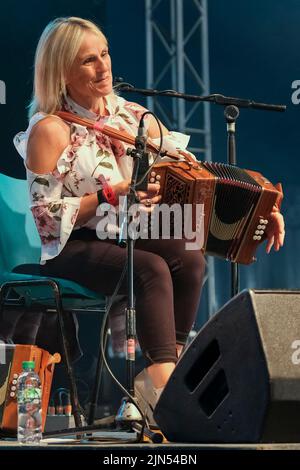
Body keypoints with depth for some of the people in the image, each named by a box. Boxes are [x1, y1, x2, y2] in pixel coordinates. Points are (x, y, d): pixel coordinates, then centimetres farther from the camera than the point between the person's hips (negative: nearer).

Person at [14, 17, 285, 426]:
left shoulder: (130, 116, 9)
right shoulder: (50, 130, -8)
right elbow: (45, 216, -13)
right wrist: (109, 195, -22)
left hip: (129, 239, 6)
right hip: (73, 250, -6)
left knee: (191, 261, -24)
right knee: (152, 269, -32)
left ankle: (158, 379, -21)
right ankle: (164, 384, -34)